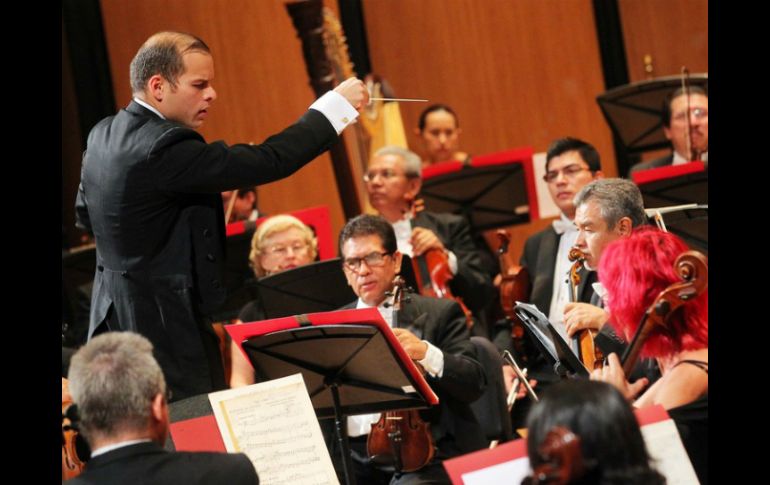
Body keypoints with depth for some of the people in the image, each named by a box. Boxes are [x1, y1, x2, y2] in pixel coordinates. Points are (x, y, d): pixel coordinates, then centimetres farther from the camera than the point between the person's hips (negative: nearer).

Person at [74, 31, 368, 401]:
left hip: (114, 314, 10)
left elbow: (86, 214, 23)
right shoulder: (166, 148, -22)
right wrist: (337, 104, -13)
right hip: (166, 325, -10)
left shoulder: (103, 135, 8)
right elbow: (268, 162, -22)